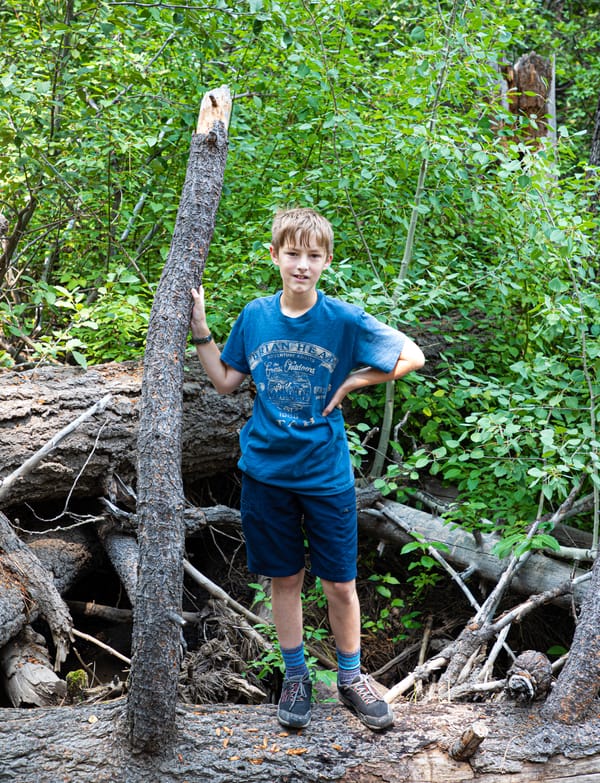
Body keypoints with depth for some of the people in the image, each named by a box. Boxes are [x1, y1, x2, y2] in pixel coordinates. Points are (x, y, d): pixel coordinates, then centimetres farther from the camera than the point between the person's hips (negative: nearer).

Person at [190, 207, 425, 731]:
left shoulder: (345, 319, -10)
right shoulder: (255, 316, -1)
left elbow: (413, 357, -4)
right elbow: (225, 381, 9)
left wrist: (354, 381, -9)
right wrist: (200, 328, 0)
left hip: (326, 472, -2)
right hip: (266, 471, 2)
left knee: (340, 583, 7)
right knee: (285, 579, 13)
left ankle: (351, 677, 27)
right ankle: (296, 675, 30)